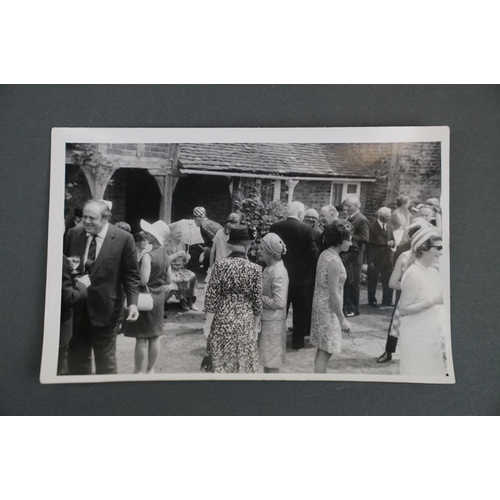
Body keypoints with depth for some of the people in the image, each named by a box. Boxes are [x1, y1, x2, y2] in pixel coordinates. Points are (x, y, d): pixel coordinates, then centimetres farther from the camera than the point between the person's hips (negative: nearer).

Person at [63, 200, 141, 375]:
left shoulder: (123, 238, -10)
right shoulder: (73, 234, 1)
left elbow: (131, 274, -7)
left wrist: (132, 302, -17)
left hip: (104, 309, -3)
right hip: (75, 308, 4)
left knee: (105, 361, 12)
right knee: (76, 359, 15)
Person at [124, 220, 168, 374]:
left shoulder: (148, 255, -20)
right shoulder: (164, 253, 4)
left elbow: (143, 281, -24)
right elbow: (167, 278, 11)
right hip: (158, 296, 8)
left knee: (141, 338, 1)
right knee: (155, 336, 13)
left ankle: (138, 371, 10)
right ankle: (151, 369, 22)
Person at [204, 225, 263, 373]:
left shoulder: (220, 265, -11)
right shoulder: (255, 269, -10)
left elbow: (211, 297, -9)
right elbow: (257, 301, -5)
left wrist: (208, 323, 0)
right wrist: (256, 326, 9)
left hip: (222, 321, 1)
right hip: (245, 323, 0)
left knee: (221, 362, 14)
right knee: (243, 362, 14)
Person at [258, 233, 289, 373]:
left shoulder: (278, 273, -22)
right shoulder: (269, 268, 7)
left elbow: (279, 303, -25)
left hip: (272, 322, -9)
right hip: (265, 319, 9)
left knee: (271, 362, 3)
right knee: (266, 358, 19)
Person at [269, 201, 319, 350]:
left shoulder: (275, 227, -4)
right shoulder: (306, 229, -14)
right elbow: (313, 254, -13)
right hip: (301, 276, -3)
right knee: (300, 311, 11)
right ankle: (298, 341, 17)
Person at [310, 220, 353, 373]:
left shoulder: (325, 254, 5)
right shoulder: (334, 261, -22)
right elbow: (333, 294, -21)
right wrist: (342, 319, -14)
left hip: (320, 305, 9)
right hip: (328, 309, -9)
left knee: (322, 349, 19)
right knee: (326, 351, 1)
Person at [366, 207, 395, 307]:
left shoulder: (390, 227, 12)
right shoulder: (372, 227, -6)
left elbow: (392, 241, 18)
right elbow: (369, 244, -8)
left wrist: (392, 243, -8)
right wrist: (370, 261, -12)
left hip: (387, 258, 5)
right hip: (375, 259, -5)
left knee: (388, 281, 5)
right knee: (372, 281, 5)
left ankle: (387, 301, 16)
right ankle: (372, 301, 18)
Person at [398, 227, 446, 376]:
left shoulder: (433, 271, 5)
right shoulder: (413, 275, -20)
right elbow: (403, 309, -21)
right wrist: (433, 301, -24)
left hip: (432, 332, 8)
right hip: (417, 335, -8)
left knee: (432, 372, 16)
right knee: (418, 374, 2)